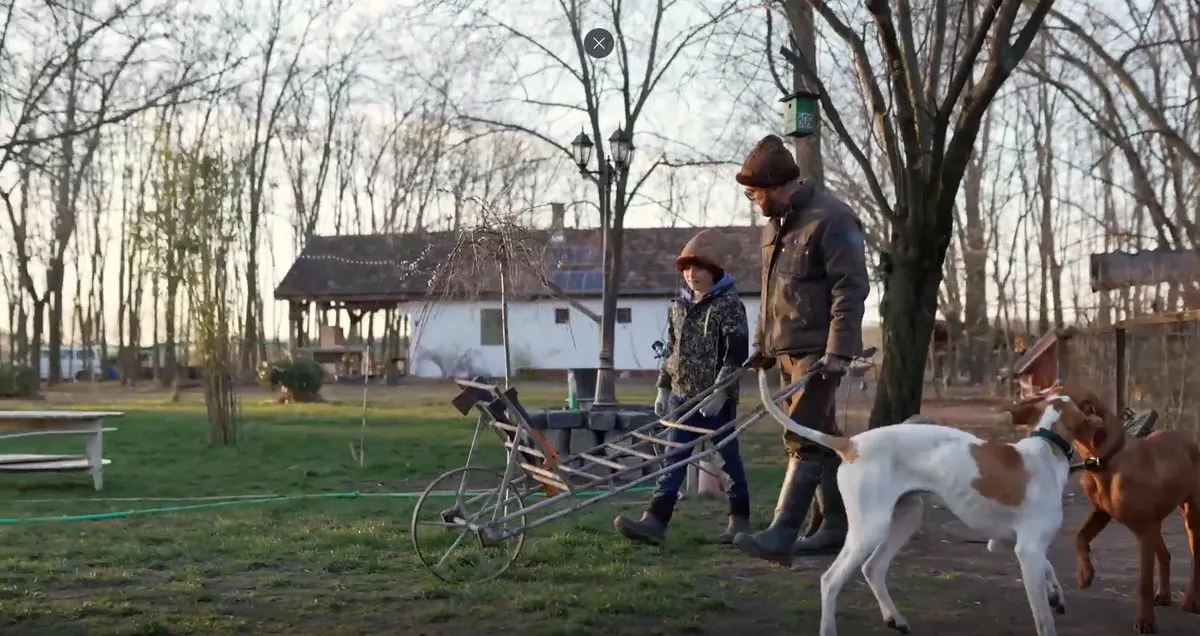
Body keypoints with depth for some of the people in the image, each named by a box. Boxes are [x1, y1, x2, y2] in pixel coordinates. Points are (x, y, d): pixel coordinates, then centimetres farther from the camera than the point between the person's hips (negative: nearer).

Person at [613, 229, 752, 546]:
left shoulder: (729, 304, -9)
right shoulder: (679, 305, 12)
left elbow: (737, 352, -14)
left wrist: (721, 390, -20)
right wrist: (663, 388, 13)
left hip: (716, 399, -6)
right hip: (682, 395, 6)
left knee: (728, 456, 5)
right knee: (673, 459, 1)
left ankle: (740, 518, 18)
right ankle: (655, 520, -4)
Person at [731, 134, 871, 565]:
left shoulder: (831, 219, -12)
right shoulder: (775, 226, 16)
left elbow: (851, 288, -17)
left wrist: (839, 350, -23)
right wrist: (762, 345, 21)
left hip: (819, 351, -9)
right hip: (789, 351, 9)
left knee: (803, 439, -12)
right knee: (820, 438, 13)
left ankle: (781, 536, -15)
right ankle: (836, 528, 21)